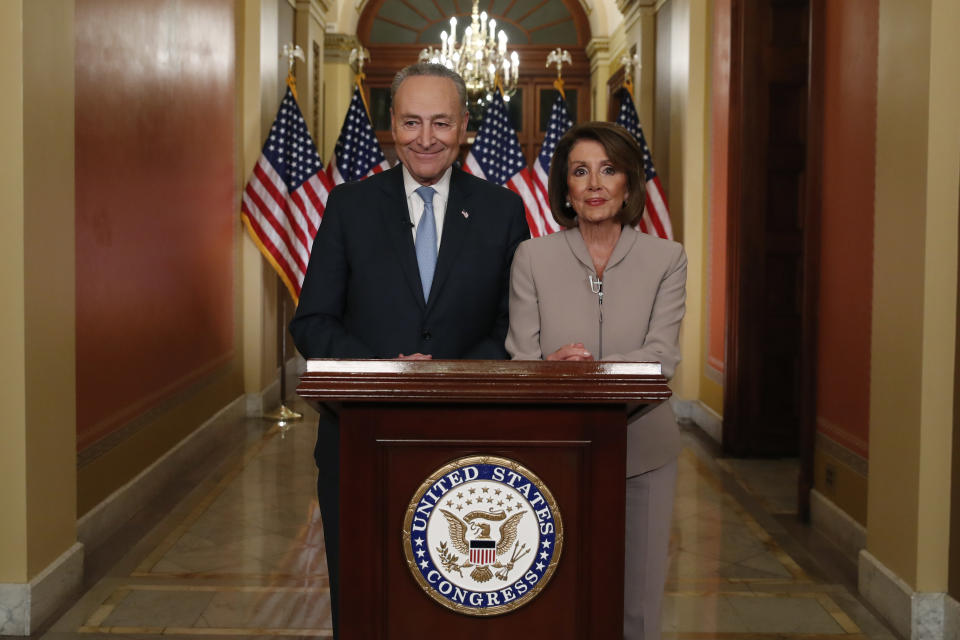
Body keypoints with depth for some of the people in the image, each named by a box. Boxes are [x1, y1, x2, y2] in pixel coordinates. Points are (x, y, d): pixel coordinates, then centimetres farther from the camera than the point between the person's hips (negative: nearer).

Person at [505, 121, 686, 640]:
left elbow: (661, 356, -8)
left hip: (641, 451, 1)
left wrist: (594, 368, -25)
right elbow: (521, 359, -2)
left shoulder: (666, 259, 3)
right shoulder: (533, 257, 3)